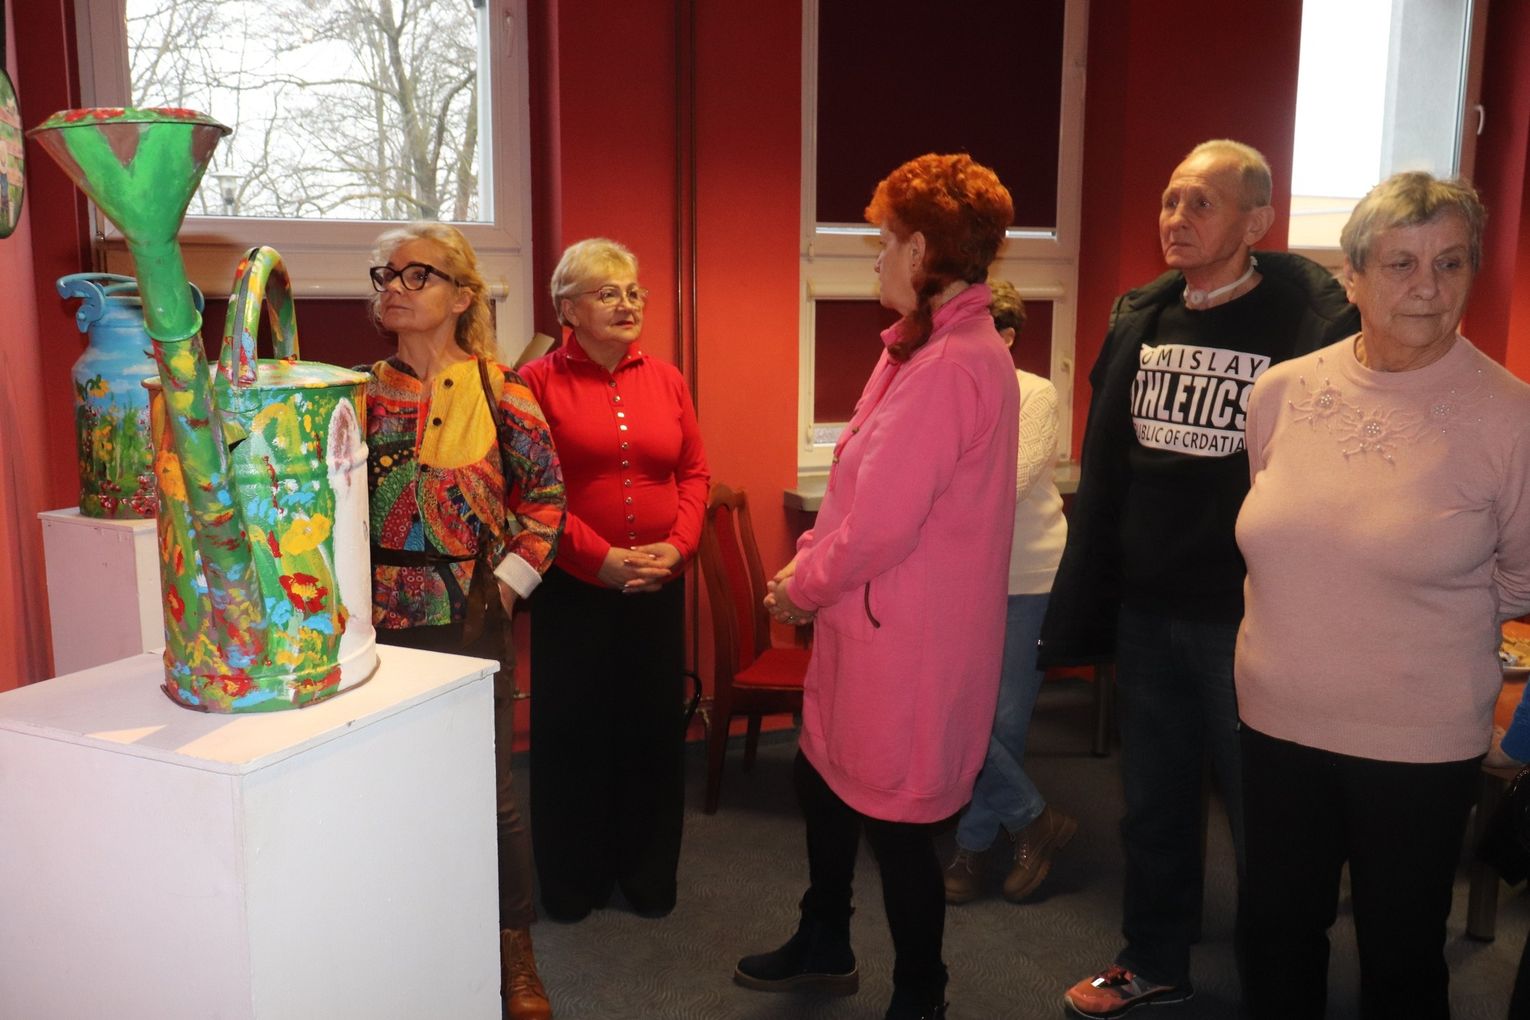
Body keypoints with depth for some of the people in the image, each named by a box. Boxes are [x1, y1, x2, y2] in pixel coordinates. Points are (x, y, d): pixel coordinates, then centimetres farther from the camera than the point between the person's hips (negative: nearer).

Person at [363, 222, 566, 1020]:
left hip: (470, 623, -2)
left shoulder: (497, 389, -3)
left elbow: (545, 490, 2)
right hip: (381, 622, 3)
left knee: (489, 796, 4)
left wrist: (513, 575, -4)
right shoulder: (362, 392, 4)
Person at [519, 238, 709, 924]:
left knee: (654, 725, 10)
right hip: (573, 585, -3)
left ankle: (649, 875, 28)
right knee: (573, 727, 7)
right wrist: (601, 559, -16)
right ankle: (573, 880, 26)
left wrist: (676, 545, -7)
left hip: (658, 584, 4)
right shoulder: (539, 382, -4)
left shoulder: (665, 380, 9)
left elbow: (695, 473, 9)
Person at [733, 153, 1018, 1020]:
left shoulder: (947, 368, -23)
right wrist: (808, 558, 3)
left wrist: (800, 591, -9)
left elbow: (880, 525, -24)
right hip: (882, 622, 10)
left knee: (895, 818, 7)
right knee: (822, 778, 24)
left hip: (910, 635, -10)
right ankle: (825, 947, 46)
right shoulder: (945, 347, 10)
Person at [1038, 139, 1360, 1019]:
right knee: (1155, 802, 19)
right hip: (1146, 612, 5)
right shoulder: (1138, 320, 5)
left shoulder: (1315, 319, -12)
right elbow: (1102, 477, 8)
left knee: (1264, 814, 10)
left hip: (1249, 619, -5)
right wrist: (1080, 610, 7)